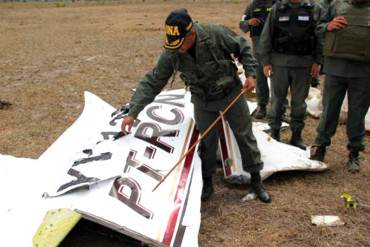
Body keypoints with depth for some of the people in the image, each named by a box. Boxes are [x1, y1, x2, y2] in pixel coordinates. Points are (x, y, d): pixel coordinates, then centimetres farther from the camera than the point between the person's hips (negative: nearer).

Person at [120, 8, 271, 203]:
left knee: (245, 136, 9)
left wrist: (250, 73, -16)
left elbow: (243, 48, -9)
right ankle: (207, 183, 28)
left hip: (231, 93, -1)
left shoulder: (216, 34, -27)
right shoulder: (171, 54, -20)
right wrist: (133, 112, -21)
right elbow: (152, 82, -17)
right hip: (203, 101, 1)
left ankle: (256, 179, 26)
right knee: (207, 141, 7)